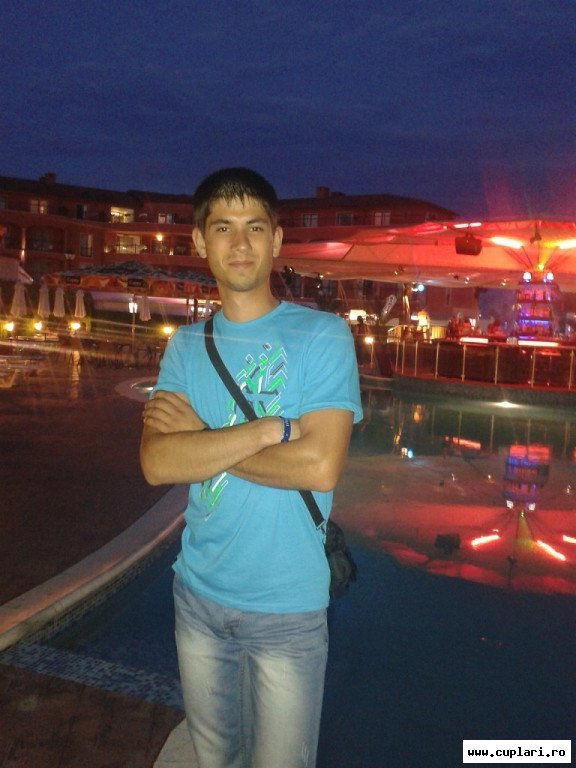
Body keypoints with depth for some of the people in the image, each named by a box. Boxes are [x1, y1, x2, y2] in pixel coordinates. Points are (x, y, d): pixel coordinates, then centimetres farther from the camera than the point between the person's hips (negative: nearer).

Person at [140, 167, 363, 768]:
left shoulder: (323, 336, -11)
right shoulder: (185, 346, 1)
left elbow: (320, 466, -23)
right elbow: (156, 463, -13)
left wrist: (199, 437, -15)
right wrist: (270, 428, -23)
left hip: (287, 609, -4)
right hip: (197, 593, 4)